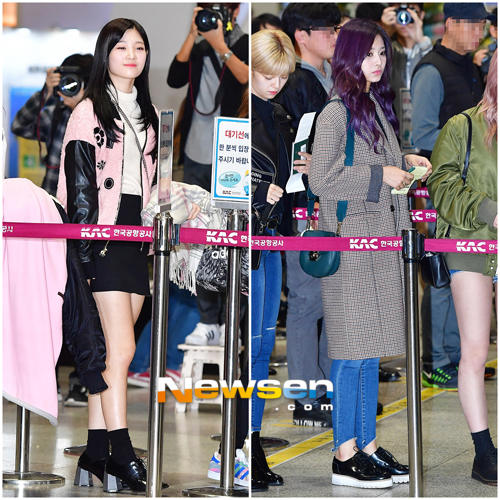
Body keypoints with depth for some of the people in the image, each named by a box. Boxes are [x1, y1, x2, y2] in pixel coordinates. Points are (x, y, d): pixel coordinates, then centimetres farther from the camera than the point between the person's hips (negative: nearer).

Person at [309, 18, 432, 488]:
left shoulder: (377, 104, 14)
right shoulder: (335, 112, -13)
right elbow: (321, 179, -18)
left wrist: (405, 160, 9)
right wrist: (382, 174, -16)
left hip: (381, 238, 8)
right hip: (350, 242, -8)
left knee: (371, 350, 12)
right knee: (352, 352, -3)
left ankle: (368, 446, 20)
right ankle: (345, 455, 5)